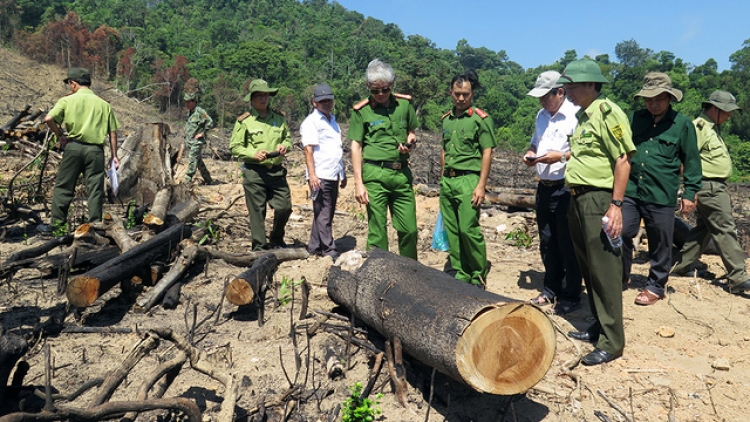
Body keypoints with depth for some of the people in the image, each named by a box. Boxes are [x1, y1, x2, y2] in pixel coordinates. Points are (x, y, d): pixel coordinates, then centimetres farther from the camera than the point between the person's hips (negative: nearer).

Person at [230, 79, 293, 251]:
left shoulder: (279, 118, 10)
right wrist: (253, 154, -18)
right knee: (257, 211, 2)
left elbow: (288, 137, 22)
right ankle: (260, 247, 16)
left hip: (277, 171, 4)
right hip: (254, 172, -4)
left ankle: (276, 239, 29)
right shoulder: (244, 121, -2)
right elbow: (235, 146, -2)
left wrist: (284, 146, -2)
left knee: (284, 207, 4)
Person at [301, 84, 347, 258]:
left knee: (326, 214, 11)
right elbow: (308, 149, -14)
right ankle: (329, 250, 1)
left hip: (333, 176, 8)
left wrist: (343, 172, 22)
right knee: (323, 215, -4)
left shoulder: (332, 120, 20)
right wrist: (312, 175, -22)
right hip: (320, 176, -8)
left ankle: (314, 247, 21)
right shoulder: (311, 121, -5)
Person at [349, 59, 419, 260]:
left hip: (402, 173, 4)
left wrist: (410, 141, -3)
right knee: (377, 230, 1)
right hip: (375, 175, -3)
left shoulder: (405, 104, 8)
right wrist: (358, 182, -8)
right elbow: (356, 146, -2)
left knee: (409, 229, 8)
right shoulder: (362, 110, -1)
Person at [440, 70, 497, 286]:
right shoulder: (446, 119, 14)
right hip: (447, 181, 6)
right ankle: (460, 273, 20)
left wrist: (481, 185, -13)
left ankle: (479, 275, 11)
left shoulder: (480, 119, -4)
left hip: (468, 180, -6)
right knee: (452, 231, 8)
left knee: (469, 229, -8)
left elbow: (487, 153, -7)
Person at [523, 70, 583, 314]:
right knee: (547, 242, 15)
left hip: (566, 189, -8)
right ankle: (551, 289, 30)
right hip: (544, 187, 8)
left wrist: (562, 156, -23)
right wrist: (531, 154, 4)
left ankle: (571, 296, 14)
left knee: (567, 245, 1)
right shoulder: (542, 116, 14)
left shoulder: (576, 115, -12)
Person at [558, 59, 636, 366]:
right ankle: (599, 327, 29)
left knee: (604, 271, -4)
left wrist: (616, 204, -20)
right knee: (587, 268, 16)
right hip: (578, 199, 10)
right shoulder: (583, 115, 16)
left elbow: (623, 159, -17)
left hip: (598, 200, -10)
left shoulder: (607, 112, -12)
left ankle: (611, 342, 6)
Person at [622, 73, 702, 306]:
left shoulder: (682, 124, -1)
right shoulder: (634, 119, 8)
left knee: (660, 245, 8)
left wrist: (690, 193, -1)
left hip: (661, 197, -2)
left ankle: (655, 287, 23)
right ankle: (621, 277, 24)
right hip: (630, 191, 3)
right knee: (620, 235, 3)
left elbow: (692, 162, 2)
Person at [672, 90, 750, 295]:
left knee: (704, 228, 14)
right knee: (726, 230, -8)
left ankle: (681, 265, 22)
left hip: (716, 187, 10)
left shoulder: (713, 128, 18)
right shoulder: (699, 127, -14)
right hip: (709, 187, -10)